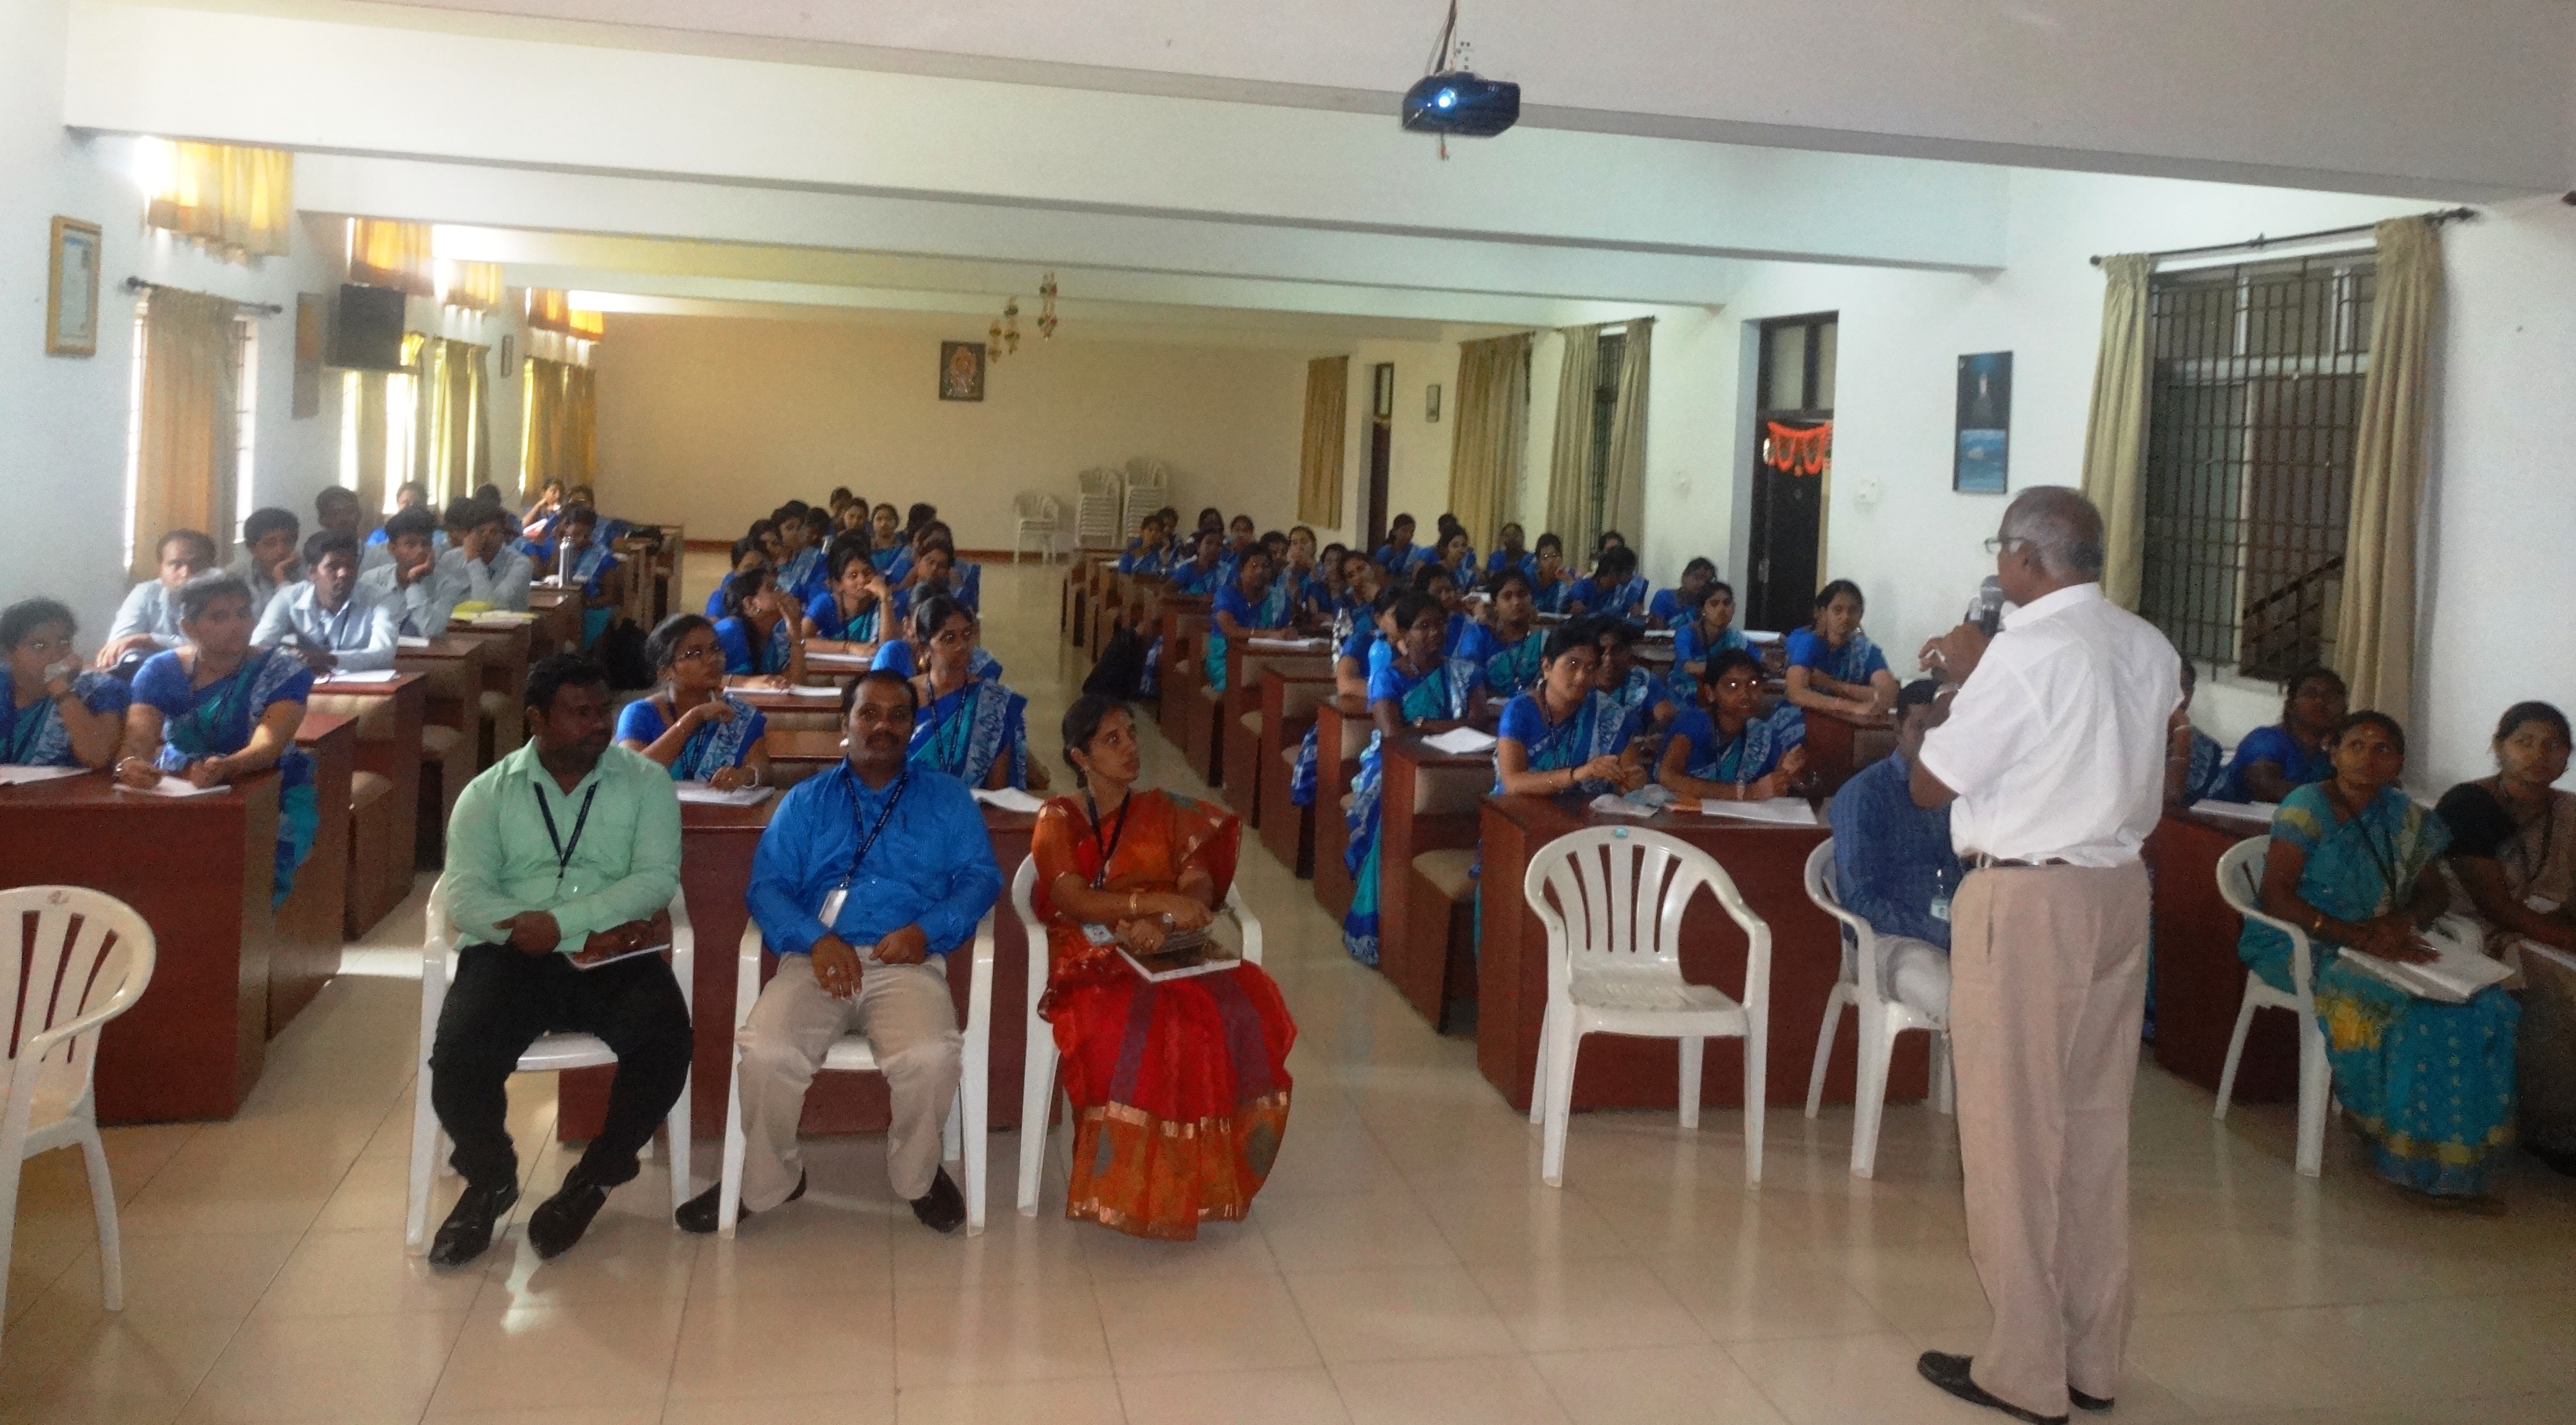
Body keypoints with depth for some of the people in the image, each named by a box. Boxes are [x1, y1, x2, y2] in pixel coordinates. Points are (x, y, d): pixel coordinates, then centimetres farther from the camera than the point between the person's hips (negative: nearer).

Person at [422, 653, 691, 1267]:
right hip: (511, 956, 1)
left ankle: (594, 1178, -3)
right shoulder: (489, 792, 11)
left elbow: (658, 878, -5)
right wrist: (524, 928, -23)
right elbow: (464, 894, -1)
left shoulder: (645, 781, 7)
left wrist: (562, 923, -17)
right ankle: (490, 1180, 6)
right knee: (458, 1056, -27)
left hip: (613, 956, 0)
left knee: (665, 1037, -30)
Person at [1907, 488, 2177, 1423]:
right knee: (2097, 1124, 12)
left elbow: (1930, 785, -10)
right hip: (2119, 890, 8)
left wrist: (1957, 679, 2)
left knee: (2014, 1129, 2)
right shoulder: (2149, 649, 7)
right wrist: (1977, 679, 17)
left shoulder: (2023, 653, -16)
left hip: (2026, 899, -7)